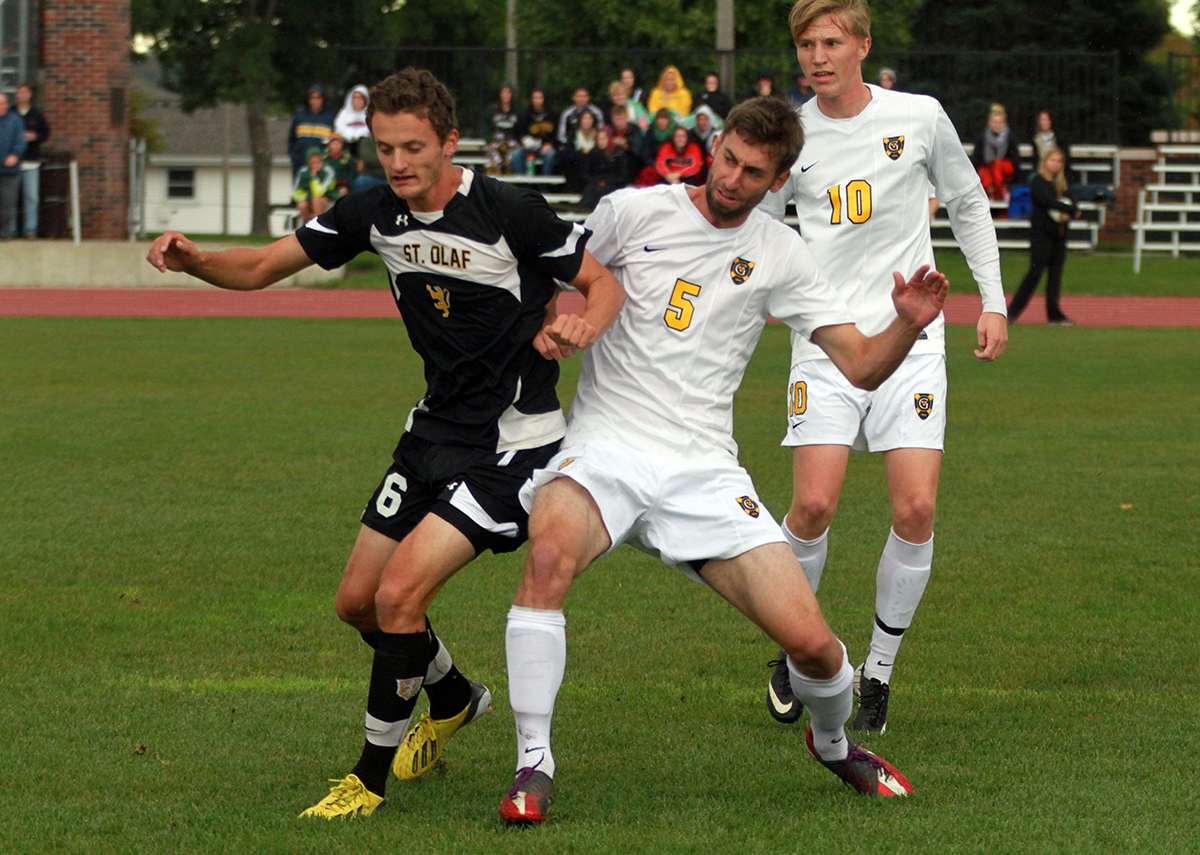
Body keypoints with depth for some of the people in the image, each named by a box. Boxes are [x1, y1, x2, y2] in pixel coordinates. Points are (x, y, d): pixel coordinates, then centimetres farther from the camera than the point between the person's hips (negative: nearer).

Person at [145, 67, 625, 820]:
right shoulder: (375, 214, -2)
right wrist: (192, 260, -16)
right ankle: (454, 699, 42)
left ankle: (372, 778, -3)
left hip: (513, 442, -7)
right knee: (358, 602, 12)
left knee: (399, 593, -18)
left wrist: (584, 326, -31)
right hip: (436, 429, 7)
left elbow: (606, 284, -8)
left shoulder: (510, 212, -19)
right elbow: (261, 268, 4)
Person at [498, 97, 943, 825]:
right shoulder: (634, 212, 2)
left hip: (704, 470, 2)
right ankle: (533, 765, -26)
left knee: (811, 641, -9)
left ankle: (835, 743, 28)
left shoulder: (779, 254, 8)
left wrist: (910, 325, -13)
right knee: (551, 553, -37)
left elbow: (862, 365, 7)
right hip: (606, 444, -2)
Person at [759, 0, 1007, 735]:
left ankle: (879, 672, 8)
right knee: (815, 505, -14)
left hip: (910, 340, 0)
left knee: (916, 509, -10)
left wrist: (993, 302, 12)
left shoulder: (920, 118, 1)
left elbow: (968, 204, 15)